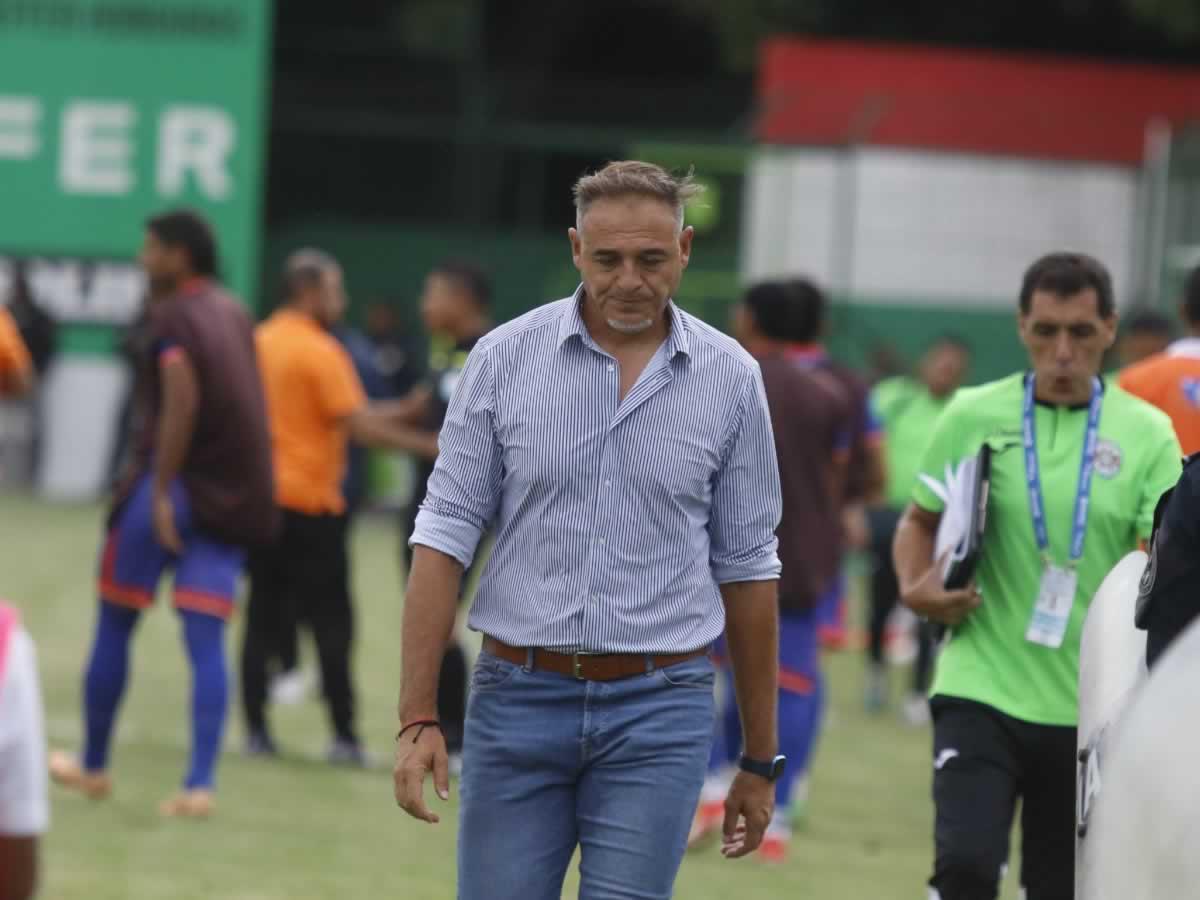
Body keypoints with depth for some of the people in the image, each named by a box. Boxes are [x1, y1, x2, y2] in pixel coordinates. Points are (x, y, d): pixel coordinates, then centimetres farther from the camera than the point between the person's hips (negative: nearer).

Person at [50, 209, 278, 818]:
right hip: (236, 496, 6)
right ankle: (200, 783, -10)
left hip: (176, 482, -6)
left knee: (113, 625, 9)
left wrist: (160, 490, -20)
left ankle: (93, 766, 18)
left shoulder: (173, 316, -9)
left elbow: (183, 402, -21)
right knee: (206, 641, 1)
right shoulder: (234, 314, 15)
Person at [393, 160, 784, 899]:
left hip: (658, 712, 0)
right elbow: (445, 536, 0)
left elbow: (746, 567, 7)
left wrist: (760, 758, 9)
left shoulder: (730, 379, 1)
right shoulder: (504, 359, -1)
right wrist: (418, 717, -6)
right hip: (517, 700, 0)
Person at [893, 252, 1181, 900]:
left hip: (1088, 706, 1)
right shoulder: (972, 416, 1)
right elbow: (920, 522, 14)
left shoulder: (1147, 434, 0)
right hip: (982, 691, -1)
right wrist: (916, 588, -7)